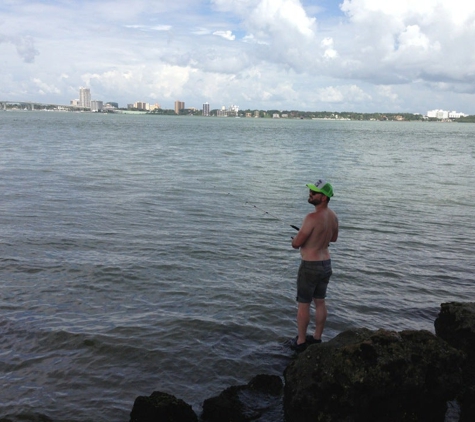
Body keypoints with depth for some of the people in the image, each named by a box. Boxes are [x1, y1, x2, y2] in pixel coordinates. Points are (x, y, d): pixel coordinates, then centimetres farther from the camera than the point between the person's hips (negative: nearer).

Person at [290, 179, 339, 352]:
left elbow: (296, 243, -20)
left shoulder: (312, 218, -24)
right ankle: (317, 338, 29)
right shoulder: (333, 216, 2)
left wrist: (296, 240, 2)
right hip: (326, 264, 8)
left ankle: (301, 341, 15)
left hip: (310, 266, -8)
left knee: (303, 304, 5)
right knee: (320, 302, 17)